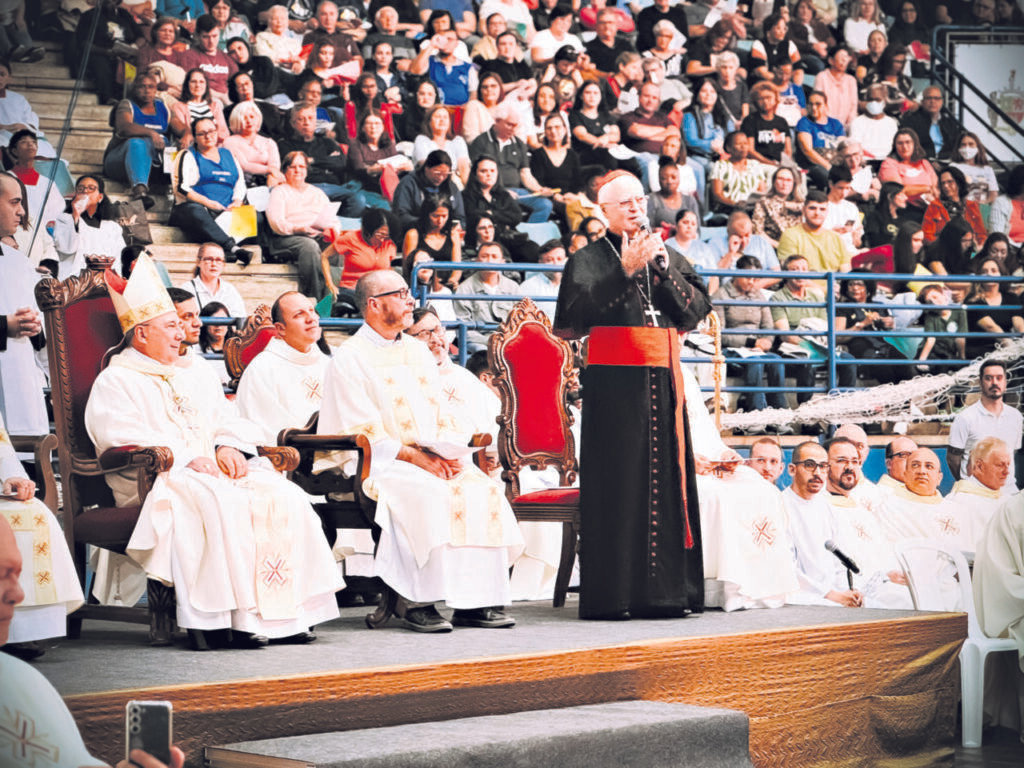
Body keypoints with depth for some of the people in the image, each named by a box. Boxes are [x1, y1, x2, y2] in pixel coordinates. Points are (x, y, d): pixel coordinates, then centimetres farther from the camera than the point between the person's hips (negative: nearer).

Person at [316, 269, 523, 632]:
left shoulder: (418, 351, 20)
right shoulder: (349, 358, -1)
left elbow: (442, 414, 18)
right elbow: (363, 430, -10)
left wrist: (448, 452, -3)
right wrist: (415, 457, -18)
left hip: (432, 456, 6)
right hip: (379, 463, -6)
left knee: (485, 491, -19)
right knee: (428, 495, -34)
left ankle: (475, 600, -20)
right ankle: (416, 602, -30)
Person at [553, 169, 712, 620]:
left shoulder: (668, 257, 18)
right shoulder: (589, 259, 4)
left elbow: (696, 310, 7)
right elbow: (579, 311, -12)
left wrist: (664, 268, -5)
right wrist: (625, 271, -17)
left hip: (663, 380, 5)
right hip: (613, 380, -5)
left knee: (667, 477, 2)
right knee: (617, 484, -8)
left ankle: (666, 590, 7)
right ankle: (610, 595, -6)